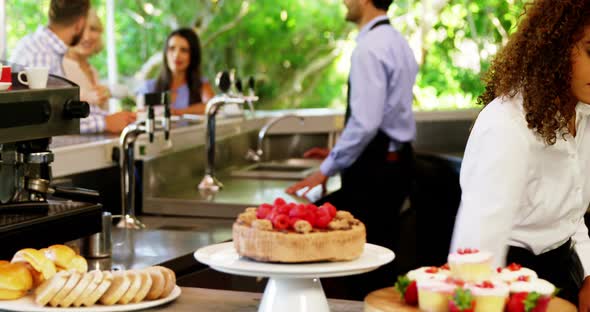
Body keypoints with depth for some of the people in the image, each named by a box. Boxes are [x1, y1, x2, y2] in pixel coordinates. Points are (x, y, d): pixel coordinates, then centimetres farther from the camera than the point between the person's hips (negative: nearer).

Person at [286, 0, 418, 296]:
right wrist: (337, 155, 20)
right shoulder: (397, 42, 14)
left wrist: (326, 169, -14)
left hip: (374, 167, -10)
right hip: (397, 158, 10)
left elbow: (365, 122, -23)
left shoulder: (370, 48, -17)